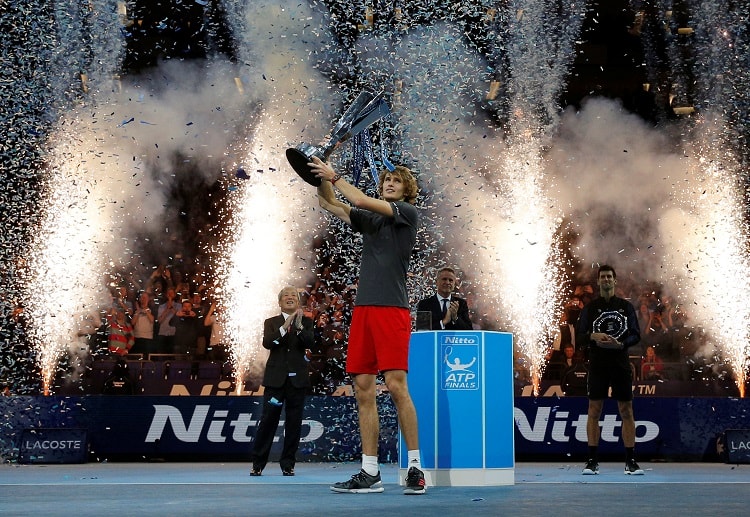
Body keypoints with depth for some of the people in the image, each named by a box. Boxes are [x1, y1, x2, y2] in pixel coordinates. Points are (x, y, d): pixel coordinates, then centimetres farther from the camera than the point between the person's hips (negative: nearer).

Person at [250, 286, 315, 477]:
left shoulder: (306, 322, 9)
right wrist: (284, 327, -20)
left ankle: (288, 463, 9)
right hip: (276, 377, -1)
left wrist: (299, 327, -23)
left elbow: (310, 344, -7)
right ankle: (257, 463, 4)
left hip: (297, 378, 1)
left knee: (294, 421, 2)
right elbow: (267, 342, -8)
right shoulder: (271, 323, 10)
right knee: (268, 419, -3)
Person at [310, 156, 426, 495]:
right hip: (363, 309, 6)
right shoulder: (369, 220, 21)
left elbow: (361, 201, -7)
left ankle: (415, 467, -5)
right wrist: (321, 179, 3)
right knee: (363, 390, 2)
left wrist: (334, 176, 2)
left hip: (392, 308, -6)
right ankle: (370, 473, 4)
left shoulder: (409, 212, 4)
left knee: (396, 385, -13)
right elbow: (329, 204, 20)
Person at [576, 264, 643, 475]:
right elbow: (579, 337, 4)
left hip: (621, 364, 0)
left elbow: (636, 335, 4)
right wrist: (593, 336, -17)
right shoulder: (590, 307, 8)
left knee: (626, 411, 0)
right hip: (597, 364, 0)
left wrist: (620, 344, -15)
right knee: (594, 410, -3)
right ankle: (592, 460, 1)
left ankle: (630, 461, 4)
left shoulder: (626, 306, 8)